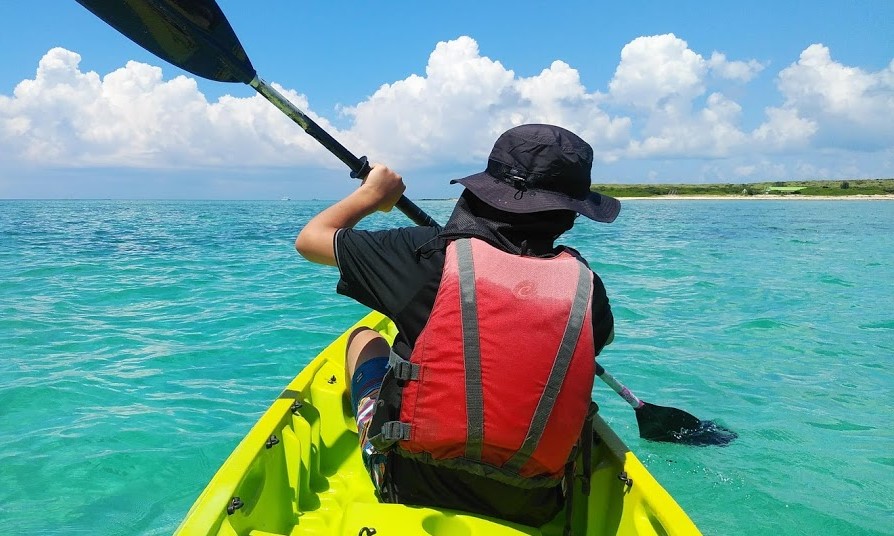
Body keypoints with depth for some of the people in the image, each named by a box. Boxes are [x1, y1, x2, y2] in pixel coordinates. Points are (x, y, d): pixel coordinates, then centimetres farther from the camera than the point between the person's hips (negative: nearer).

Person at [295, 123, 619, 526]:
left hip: (408, 488, -1)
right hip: (530, 507, 2)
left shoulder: (429, 252, -16)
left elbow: (310, 239, 0)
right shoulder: (588, 287, -10)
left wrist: (373, 193, 16)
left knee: (365, 337, 22)